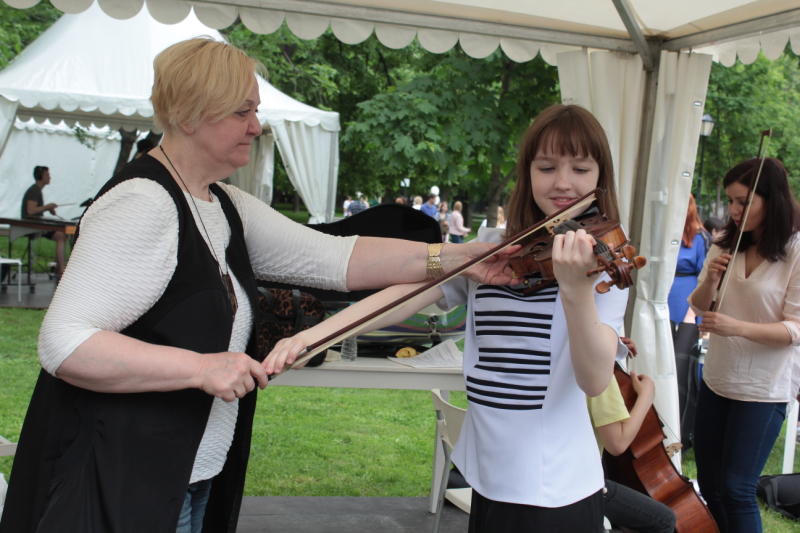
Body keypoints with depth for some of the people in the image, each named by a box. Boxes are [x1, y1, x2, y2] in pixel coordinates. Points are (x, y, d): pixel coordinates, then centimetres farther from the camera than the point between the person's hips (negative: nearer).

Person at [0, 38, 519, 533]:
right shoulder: (142, 204, -20)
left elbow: (334, 258, 2)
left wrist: (452, 258, -6)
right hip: (117, 486, -9)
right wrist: (201, 367, -30)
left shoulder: (230, 210, 8)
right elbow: (63, 344, -25)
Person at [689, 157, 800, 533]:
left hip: (764, 389, -5)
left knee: (736, 489, -4)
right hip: (716, 380, 6)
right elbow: (699, 307, 7)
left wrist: (737, 327, -30)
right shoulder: (726, 245, 2)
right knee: (709, 485, 13)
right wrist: (710, 281, -15)